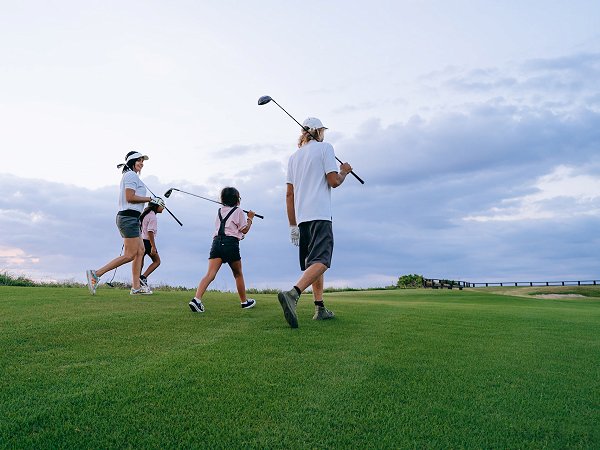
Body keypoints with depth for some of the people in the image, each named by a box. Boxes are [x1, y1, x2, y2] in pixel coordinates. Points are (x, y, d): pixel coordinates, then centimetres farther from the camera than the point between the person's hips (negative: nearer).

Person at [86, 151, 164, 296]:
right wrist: (151, 199, -14)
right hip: (129, 217, -11)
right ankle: (96, 274, -8)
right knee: (130, 255, -10)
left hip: (130, 218, 11)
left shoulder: (130, 175, 22)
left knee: (140, 251, 8)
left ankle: (136, 287, 9)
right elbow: (130, 197, -18)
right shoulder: (131, 175, -8)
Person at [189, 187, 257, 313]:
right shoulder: (238, 211, 7)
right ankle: (245, 301, 27)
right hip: (231, 242, -4)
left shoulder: (219, 211, 23)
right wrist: (250, 218, 20)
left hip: (217, 241, 4)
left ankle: (197, 299, -29)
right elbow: (244, 230, 6)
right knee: (238, 275, 14)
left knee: (210, 274, -10)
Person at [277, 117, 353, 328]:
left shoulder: (294, 156, 20)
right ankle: (292, 293, -38)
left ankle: (320, 308, 14)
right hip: (320, 215, -7)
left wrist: (292, 225, 18)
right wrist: (344, 171, 16)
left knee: (314, 262, 14)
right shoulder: (324, 147, 4)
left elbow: (289, 194, 16)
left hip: (302, 217, 7)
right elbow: (334, 181, -6)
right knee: (321, 261, -17)